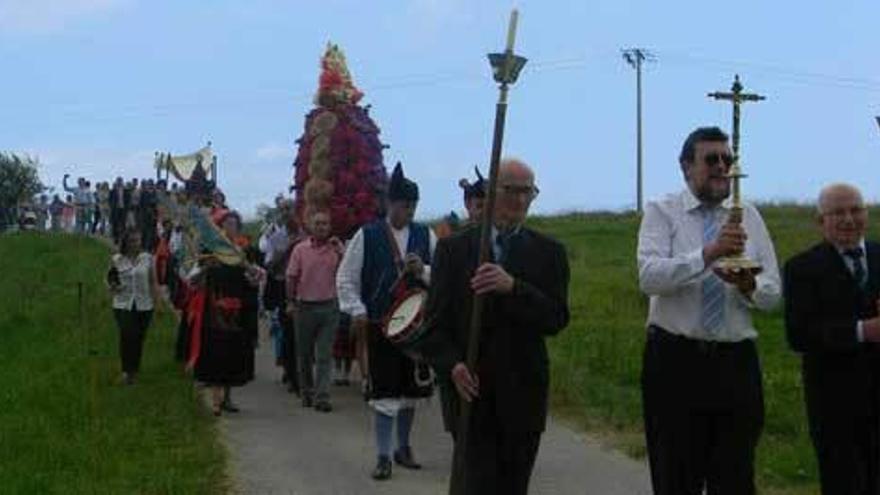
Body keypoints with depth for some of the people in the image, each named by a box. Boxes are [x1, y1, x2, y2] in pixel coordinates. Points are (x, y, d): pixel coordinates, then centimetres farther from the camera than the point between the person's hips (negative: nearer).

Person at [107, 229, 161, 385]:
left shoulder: (147, 258, 1)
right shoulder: (116, 260, 1)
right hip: (123, 304, -1)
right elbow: (111, 282, 11)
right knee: (127, 336, -15)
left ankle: (134, 369, 23)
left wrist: (156, 301, 3)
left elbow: (153, 282, 7)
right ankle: (127, 371, -6)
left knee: (139, 338, 7)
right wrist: (113, 286, -12)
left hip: (144, 305, 1)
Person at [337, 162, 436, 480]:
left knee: (411, 391, 13)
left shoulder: (426, 236, 4)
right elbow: (346, 278, 2)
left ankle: (403, 447, 29)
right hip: (379, 325, -3)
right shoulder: (367, 235, -2)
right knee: (384, 393, -3)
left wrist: (423, 270, -13)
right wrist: (357, 311, -8)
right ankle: (383, 456, 6)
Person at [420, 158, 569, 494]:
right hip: (469, 391, -1)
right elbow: (434, 323, 1)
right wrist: (452, 365, -17)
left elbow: (556, 320, -7)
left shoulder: (548, 252, 6)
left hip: (522, 397, 2)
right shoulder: (454, 249, 4)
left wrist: (513, 287, -23)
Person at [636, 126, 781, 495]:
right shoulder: (662, 212, 0)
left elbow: (772, 295, 7)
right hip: (674, 360, -3)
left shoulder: (749, 217, 10)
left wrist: (748, 285, -16)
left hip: (736, 362, 3)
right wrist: (708, 254, -30)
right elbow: (649, 277, -17)